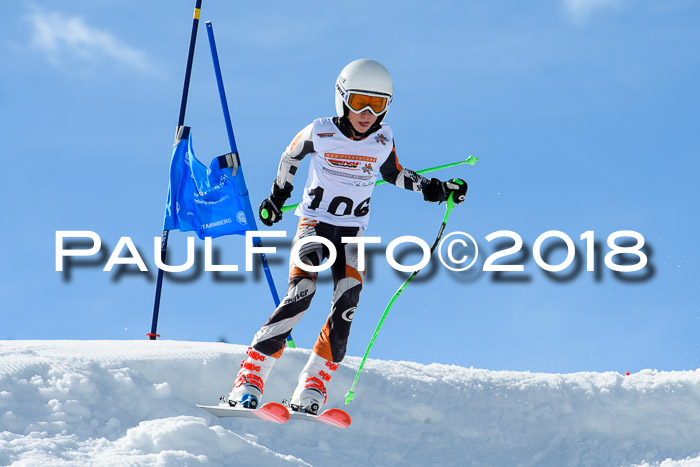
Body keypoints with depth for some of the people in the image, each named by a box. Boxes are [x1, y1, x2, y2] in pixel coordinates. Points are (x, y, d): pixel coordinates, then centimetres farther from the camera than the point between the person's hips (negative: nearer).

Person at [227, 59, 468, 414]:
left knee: (348, 300, -18)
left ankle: (310, 392, -17)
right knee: (301, 294, -23)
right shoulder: (320, 133, -10)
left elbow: (393, 174, 17)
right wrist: (277, 195, 21)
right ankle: (248, 381, -23)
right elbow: (291, 157, 10)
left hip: (351, 233, 3)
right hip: (313, 224, -3)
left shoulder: (383, 141, -2)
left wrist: (435, 189, 7)